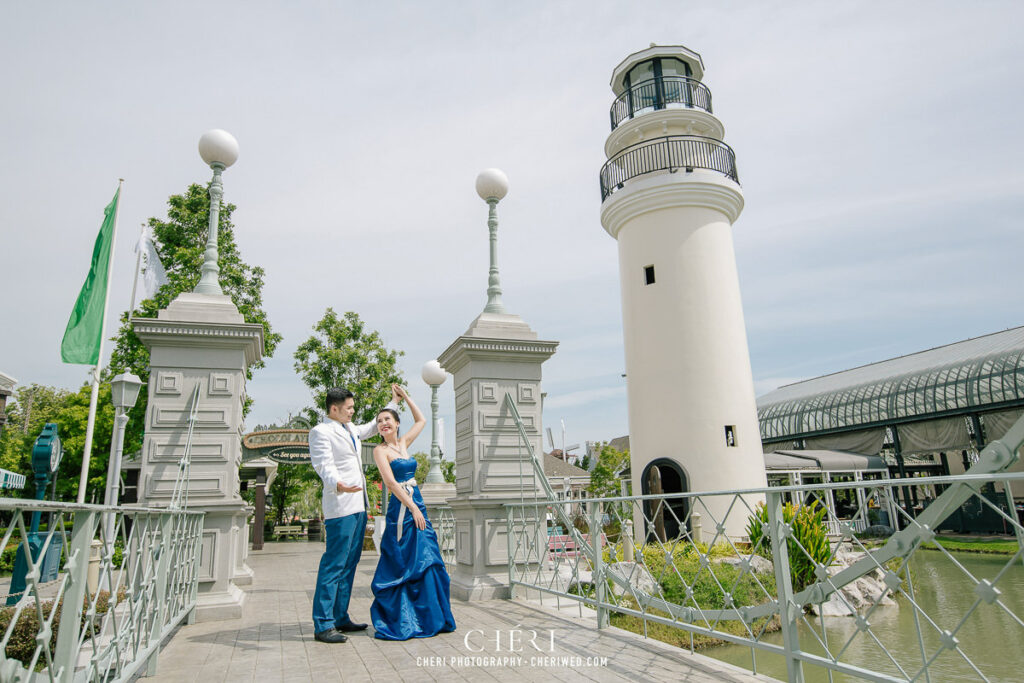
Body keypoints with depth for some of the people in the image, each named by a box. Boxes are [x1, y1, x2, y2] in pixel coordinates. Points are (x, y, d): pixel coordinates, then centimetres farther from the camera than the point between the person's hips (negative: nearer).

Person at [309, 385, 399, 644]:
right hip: (340, 507, -9)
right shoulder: (320, 431, -7)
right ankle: (323, 625, -4)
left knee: (349, 563, 11)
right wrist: (338, 485, -38)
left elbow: (372, 428, 39)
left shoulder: (350, 429, 20)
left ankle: (340, 618, 18)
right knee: (334, 564, -9)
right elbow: (324, 465, -19)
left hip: (358, 506, 9)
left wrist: (394, 402, 41)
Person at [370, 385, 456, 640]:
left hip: (417, 506, 7)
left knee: (427, 562, 8)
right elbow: (391, 482, -14)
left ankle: (432, 618, 16)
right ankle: (403, 621, 6)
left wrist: (405, 396, 24)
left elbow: (421, 420, 27)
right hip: (402, 510, -7)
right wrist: (413, 508, -19)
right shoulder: (381, 450, -5)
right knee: (407, 565, -5)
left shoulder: (403, 444, 14)